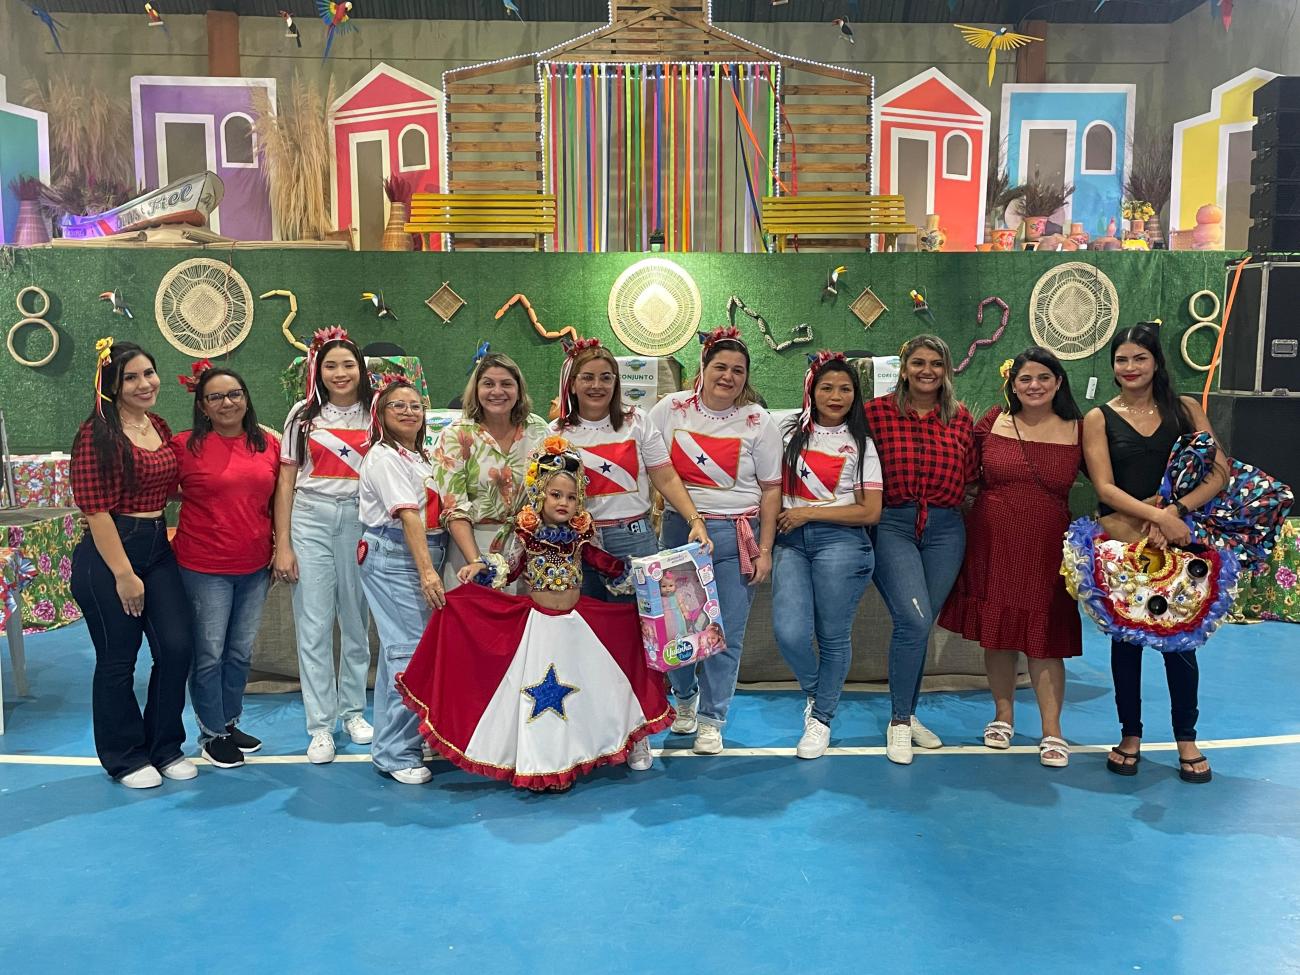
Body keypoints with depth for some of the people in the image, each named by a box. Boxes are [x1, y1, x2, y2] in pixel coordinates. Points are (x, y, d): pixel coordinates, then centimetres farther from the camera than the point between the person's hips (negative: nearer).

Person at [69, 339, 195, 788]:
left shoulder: (159, 426, 9)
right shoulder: (97, 433, -12)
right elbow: (94, 507, -16)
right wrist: (123, 573, -17)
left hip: (158, 547, 7)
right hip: (109, 552, -6)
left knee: (177, 648, 4)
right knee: (117, 659, 6)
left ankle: (165, 746, 23)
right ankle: (124, 757, 24)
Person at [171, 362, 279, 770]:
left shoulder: (269, 444, 4)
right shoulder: (185, 445, -8)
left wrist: (277, 551, 11)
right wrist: (201, 500, -8)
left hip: (255, 568, 4)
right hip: (204, 568, -4)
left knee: (241, 652, 15)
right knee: (209, 653, 5)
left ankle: (230, 722, 33)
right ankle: (212, 733, 22)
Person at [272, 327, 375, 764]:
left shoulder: (374, 414, 6)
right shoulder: (304, 415, 5)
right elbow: (286, 482, 4)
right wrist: (282, 544, -2)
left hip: (360, 519, 1)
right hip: (310, 519, -1)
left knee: (357, 621, 8)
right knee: (314, 625, -1)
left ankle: (353, 711, 24)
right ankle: (321, 726, 7)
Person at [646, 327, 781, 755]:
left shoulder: (758, 422, 0)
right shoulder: (672, 408, 2)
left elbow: (771, 489, 2)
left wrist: (764, 549, -2)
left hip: (735, 537, -1)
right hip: (678, 530, 1)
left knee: (725, 634, 2)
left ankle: (710, 720, 18)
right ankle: (684, 697, 36)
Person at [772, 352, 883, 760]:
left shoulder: (860, 444, 5)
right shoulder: (791, 433, 12)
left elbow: (870, 512, -2)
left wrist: (809, 513, -9)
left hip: (839, 541, -2)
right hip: (791, 542, 2)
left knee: (833, 636, 2)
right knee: (789, 632, -12)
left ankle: (822, 717, 23)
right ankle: (814, 692, 20)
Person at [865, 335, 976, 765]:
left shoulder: (960, 418, 8)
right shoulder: (876, 412, -2)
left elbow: (970, 476, 12)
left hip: (945, 530, 3)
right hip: (893, 525, -3)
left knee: (919, 625, 9)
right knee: (915, 620, -16)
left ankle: (907, 713, 27)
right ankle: (899, 720, 2)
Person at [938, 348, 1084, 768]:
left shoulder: (1077, 430, -1)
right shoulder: (992, 422, 1)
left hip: (1046, 549, -1)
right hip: (992, 544, 1)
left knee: (1043, 638, 1)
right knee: (996, 632, 11)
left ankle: (1052, 730, 13)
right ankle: (1003, 715, 28)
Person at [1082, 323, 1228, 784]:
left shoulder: (1185, 409, 4)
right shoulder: (1099, 418, 1)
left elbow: (1218, 472, -4)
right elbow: (1105, 487, -9)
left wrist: (1175, 511, -19)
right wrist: (1156, 516, -23)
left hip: (1179, 537, 0)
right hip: (1121, 542, 0)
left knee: (1179, 638, 5)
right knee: (1125, 637, 9)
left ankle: (1187, 740, 22)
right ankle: (1130, 737, 23)